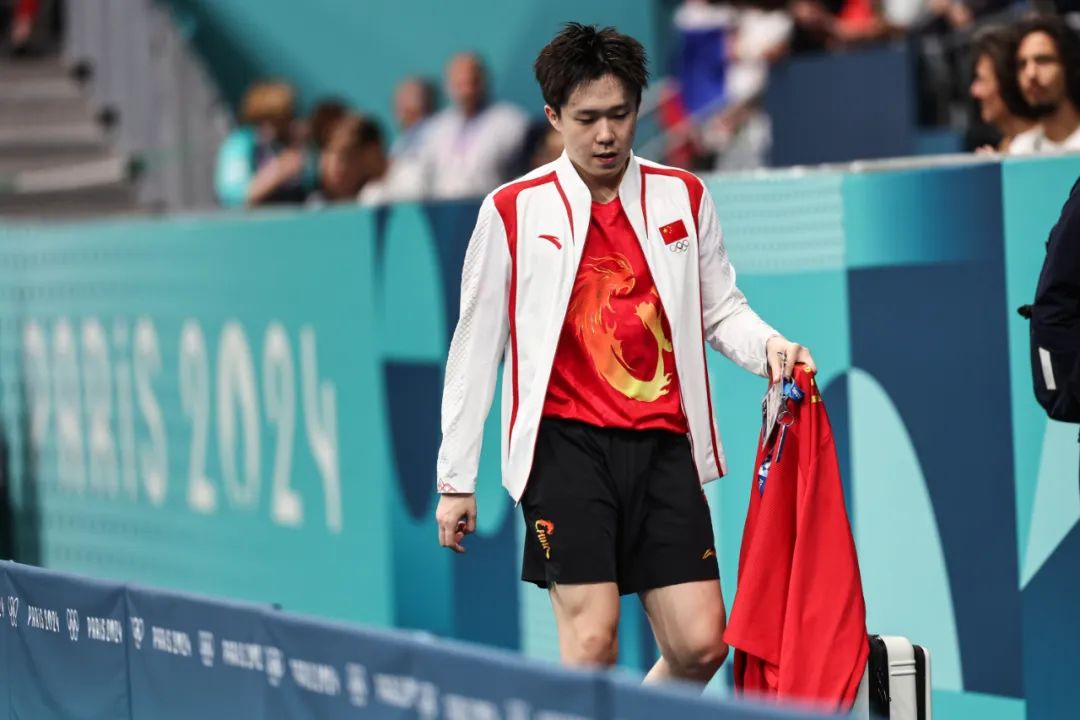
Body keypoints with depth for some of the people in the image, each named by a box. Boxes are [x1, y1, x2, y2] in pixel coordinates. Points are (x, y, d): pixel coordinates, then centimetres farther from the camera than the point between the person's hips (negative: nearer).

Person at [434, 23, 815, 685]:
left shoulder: (684, 197, 10)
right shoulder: (513, 211, 2)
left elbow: (720, 308, 16)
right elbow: (476, 349, 6)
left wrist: (768, 345, -8)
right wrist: (456, 480, 5)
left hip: (663, 444, 3)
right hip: (566, 442, -3)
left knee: (701, 643, -3)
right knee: (591, 641, -13)